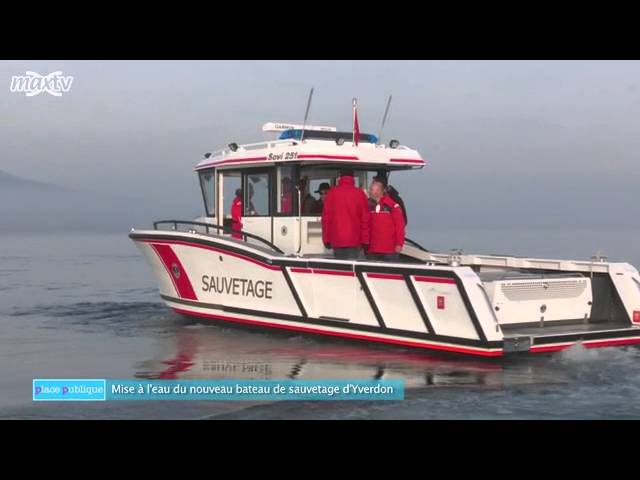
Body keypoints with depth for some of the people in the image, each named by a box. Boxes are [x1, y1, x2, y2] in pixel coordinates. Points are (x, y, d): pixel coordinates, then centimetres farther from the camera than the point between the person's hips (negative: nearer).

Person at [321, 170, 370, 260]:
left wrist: (326, 239, 11)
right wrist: (365, 240, 6)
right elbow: (365, 218, 0)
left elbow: (326, 217, 4)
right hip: (355, 240, -2)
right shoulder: (359, 194, -1)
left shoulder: (332, 193, 3)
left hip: (336, 240, 2)